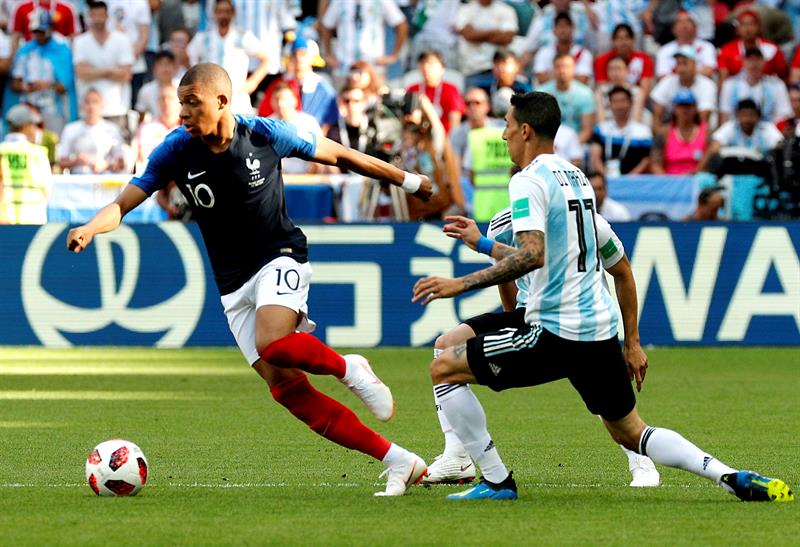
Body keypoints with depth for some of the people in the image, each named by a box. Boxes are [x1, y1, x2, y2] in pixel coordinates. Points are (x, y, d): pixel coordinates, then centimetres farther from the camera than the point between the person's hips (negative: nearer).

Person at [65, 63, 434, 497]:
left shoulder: (264, 135, -10)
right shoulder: (178, 151, -6)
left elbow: (335, 154, 4)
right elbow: (123, 203, -9)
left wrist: (405, 180, 12)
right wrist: (89, 228, -31)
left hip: (280, 257, -4)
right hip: (233, 285, 4)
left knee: (271, 344, -34)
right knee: (285, 388, -8)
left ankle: (349, 370, -4)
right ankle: (398, 462, -4)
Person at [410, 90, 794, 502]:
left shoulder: (528, 181, -10)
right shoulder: (577, 177, 16)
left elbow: (532, 255, -26)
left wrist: (462, 284, -25)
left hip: (555, 333, -8)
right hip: (601, 330, 8)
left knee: (444, 369, 3)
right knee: (630, 434, 20)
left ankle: (496, 482, 2)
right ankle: (732, 478, 3)